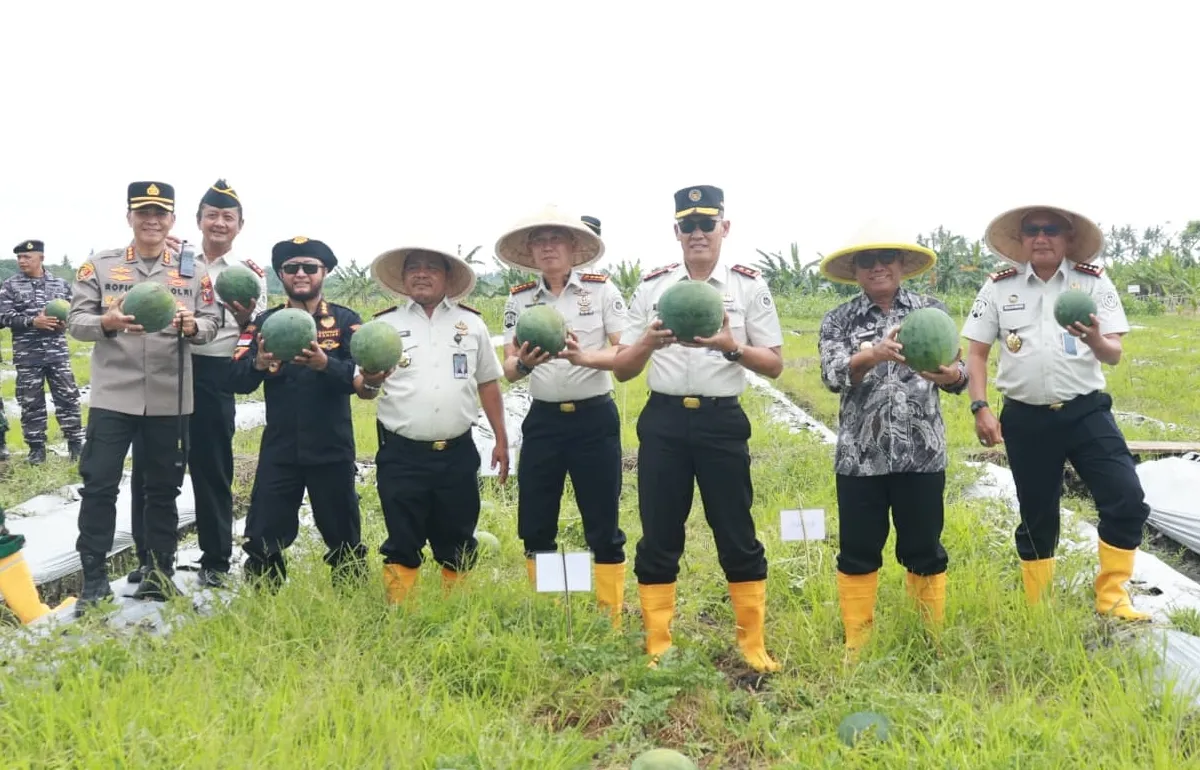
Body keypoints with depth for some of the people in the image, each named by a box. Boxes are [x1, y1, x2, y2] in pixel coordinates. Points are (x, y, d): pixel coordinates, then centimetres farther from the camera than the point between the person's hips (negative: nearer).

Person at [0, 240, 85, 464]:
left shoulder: (60, 284, 7)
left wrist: (65, 322, -9)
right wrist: (33, 321, -18)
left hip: (58, 353, 1)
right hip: (27, 355, 0)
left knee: (67, 396, 2)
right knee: (31, 402, 5)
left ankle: (75, 443, 10)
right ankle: (36, 448, 14)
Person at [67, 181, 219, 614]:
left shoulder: (194, 271, 6)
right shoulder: (99, 266, 3)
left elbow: (210, 326, 4)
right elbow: (76, 322, -1)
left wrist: (192, 326, -18)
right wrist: (107, 322, -22)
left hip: (170, 399, 1)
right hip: (113, 395, -1)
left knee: (163, 487, 10)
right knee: (99, 484, 0)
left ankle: (161, 570, 23)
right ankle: (93, 579, 12)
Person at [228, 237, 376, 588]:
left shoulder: (346, 321, -2)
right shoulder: (264, 322, 5)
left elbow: (360, 377, -16)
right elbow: (236, 380, -7)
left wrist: (325, 364, -34)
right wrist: (258, 364, -28)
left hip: (332, 449, -1)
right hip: (278, 449, 1)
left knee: (342, 535, 12)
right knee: (264, 538, 6)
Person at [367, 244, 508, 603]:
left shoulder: (470, 323, 8)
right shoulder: (385, 324, 4)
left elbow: (487, 384, 12)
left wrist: (501, 440, 9)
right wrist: (370, 380, -23)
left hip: (457, 453, 2)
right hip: (401, 455, -1)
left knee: (458, 541, 12)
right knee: (402, 542, 4)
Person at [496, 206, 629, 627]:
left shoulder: (602, 289, -2)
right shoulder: (519, 299, 5)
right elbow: (508, 369, 1)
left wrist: (583, 357, -27)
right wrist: (525, 363, -23)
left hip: (595, 419, -3)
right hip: (543, 421, 3)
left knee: (603, 527, 3)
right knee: (535, 528, 8)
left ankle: (611, 623, 16)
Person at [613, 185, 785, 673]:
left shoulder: (750, 285, 3)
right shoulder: (652, 286, 6)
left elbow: (774, 365, 1)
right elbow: (621, 370, 5)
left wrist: (732, 346, -18)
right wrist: (648, 343, -16)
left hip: (722, 421, -1)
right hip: (663, 421, 2)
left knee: (737, 536, 5)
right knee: (658, 537, 7)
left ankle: (753, 644, 21)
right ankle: (658, 647, 20)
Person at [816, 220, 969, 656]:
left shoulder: (932, 311, 6)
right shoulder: (838, 321, 3)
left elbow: (958, 373, -1)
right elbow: (833, 375, -14)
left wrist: (949, 374, -26)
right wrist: (874, 355, -33)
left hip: (922, 453, 1)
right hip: (860, 455, 0)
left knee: (924, 550, 11)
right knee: (858, 552, 8)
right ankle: (857, 644, 22)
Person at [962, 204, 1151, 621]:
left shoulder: (1093, 281, 0)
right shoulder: (999, 286, 2)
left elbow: (1115, 355, -4)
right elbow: (977, 352, 5)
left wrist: (1096, 341, -28)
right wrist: (981, 407, -6)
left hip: (1086, 411, 0)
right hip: (1026, 419, 0)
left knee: (1127, 499, -11)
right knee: (1036, 516, 10)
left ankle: (1112, 597, 9)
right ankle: (1037, 612, 26)